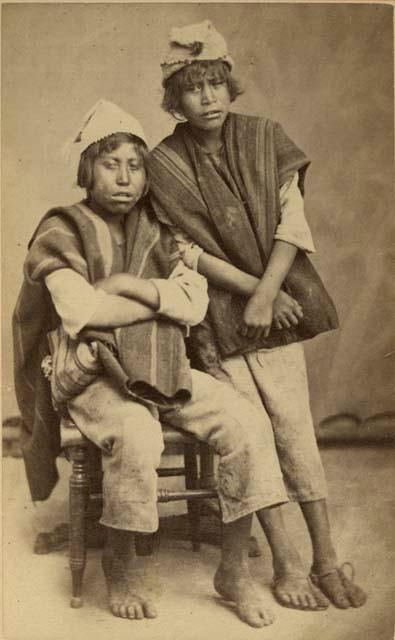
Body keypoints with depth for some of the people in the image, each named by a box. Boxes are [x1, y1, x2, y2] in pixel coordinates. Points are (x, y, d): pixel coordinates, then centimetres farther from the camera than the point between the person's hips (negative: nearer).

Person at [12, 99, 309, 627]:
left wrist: (130, 285, -12)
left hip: (162, 367, 5)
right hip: (91, 372, -4)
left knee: (244, 424, -18)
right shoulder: (63, 231, -1)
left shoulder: (158, 233, 12)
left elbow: (196, 305, -1)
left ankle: (234, 570, -4)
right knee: (137, 435, -36)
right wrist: (163, 299, -7)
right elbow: (82, 312, -17)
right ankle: (120, 564, -7)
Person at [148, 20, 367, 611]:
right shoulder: (164, 164, -3)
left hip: (276, 306, 1)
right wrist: (250, 287, -12)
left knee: (294, 427, -4)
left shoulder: (265, 138, 1)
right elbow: (186, 250, -5)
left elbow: (292, 223, -3)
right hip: (215, 313, -1)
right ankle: (287, 562, 7)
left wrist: (267, 295, -13)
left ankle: (326, 560, 6)